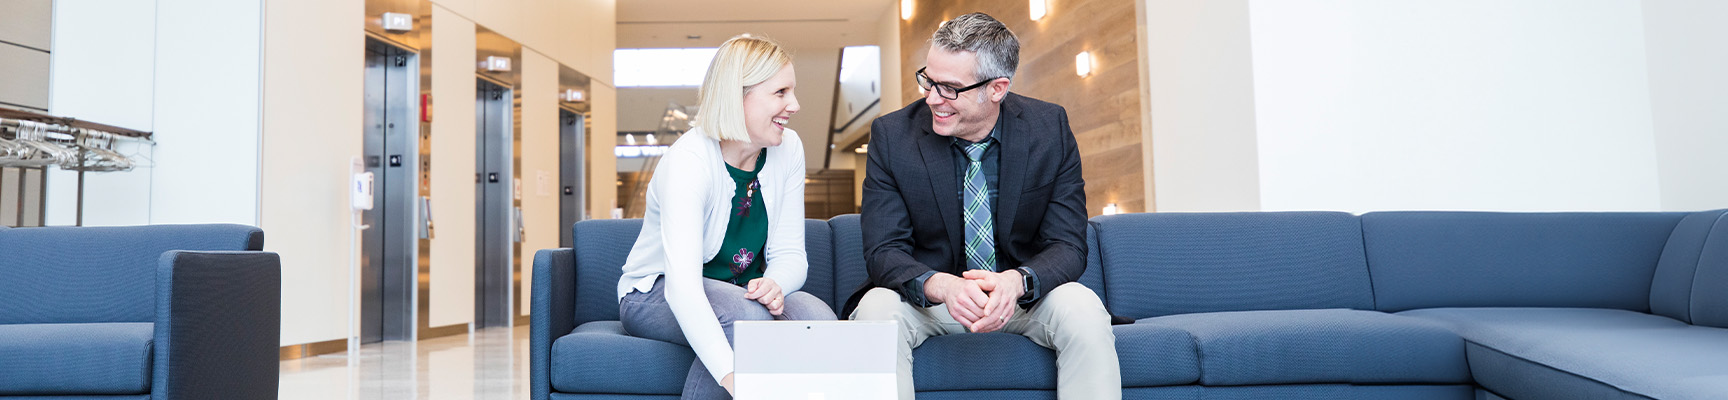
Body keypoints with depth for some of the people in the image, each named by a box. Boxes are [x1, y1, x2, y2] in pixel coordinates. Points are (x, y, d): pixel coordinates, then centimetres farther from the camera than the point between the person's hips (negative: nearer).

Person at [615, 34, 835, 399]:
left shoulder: (788, 149, -7)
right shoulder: (688, 161, -27)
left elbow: (789, 253, -6)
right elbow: (682, 285, -39)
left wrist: (775, 284, -32)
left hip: (741, 292, 5)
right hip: (655, 296, -5)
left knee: (820, 320, -26)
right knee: (749, 316, -36)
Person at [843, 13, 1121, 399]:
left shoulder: (1050, 128, -10)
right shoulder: (892, 135, -11)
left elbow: (1067, 245, -10)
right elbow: (883, 249, -13)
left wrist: (1016, 281, -34)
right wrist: (942, 286, -35)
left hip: (1023, 294, 1)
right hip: (929, 295, 0)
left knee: (1084, 310, -29)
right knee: (876, 308, -31)